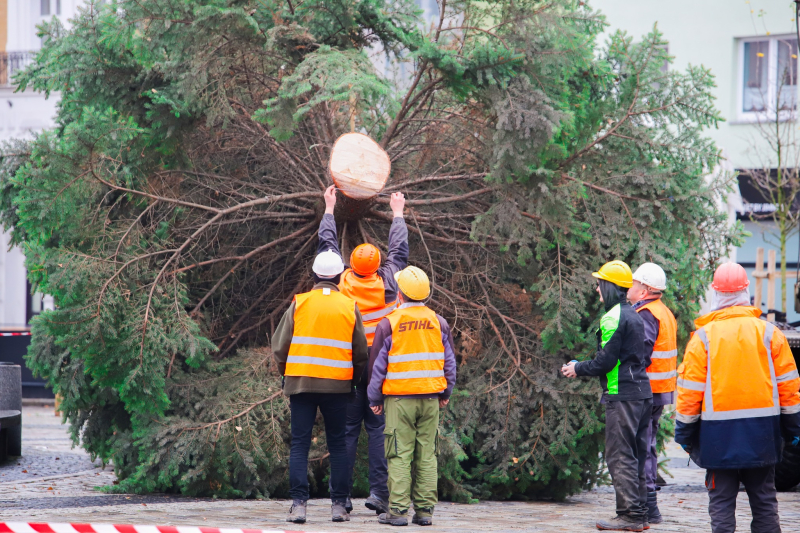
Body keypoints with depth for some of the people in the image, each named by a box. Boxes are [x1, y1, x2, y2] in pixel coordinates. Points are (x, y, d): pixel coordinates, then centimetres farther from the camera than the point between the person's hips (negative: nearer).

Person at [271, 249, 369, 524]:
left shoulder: (299, 304, -1)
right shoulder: (350, 307, 3)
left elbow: (280, 346, 0)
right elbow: (361, 354, 7)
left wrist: (287, 376, 15)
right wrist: (353, 380, 23)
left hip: (300, 384, -1)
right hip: (337, 386, 1)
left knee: (299, 445, 1)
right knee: (337, 445, 9)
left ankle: (298, 504, -7)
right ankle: (338, 505, 6)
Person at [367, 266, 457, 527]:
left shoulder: (389, 324, -6)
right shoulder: (438, 323, 5)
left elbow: (377, 365, -1)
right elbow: (449, 360, 12)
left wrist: (374, 398, 8)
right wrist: (446, 392, 22)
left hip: (399, 398, -3)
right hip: (431, 398, 3)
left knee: (400, 455, -2)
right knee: (427, 454, 6)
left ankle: (398, 510, -5)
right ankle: (425, 510, 5)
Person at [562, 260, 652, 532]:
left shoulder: (613, 317, -12)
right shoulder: (634, 315, 16)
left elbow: (606, 360, -17)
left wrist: (578, 369, 0)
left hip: (622, 396, -9)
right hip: (642, 394, 9)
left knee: (619, 456, -7)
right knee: (636, 456, 12)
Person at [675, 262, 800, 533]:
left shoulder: (703, 337, -4)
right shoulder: (769, 332, 1)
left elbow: (690, 389, -3)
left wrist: (684, 433, 7)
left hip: (719, 433, -2)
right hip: (761, 432, 2)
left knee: (721, 500, 2)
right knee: (764, 500, 9)